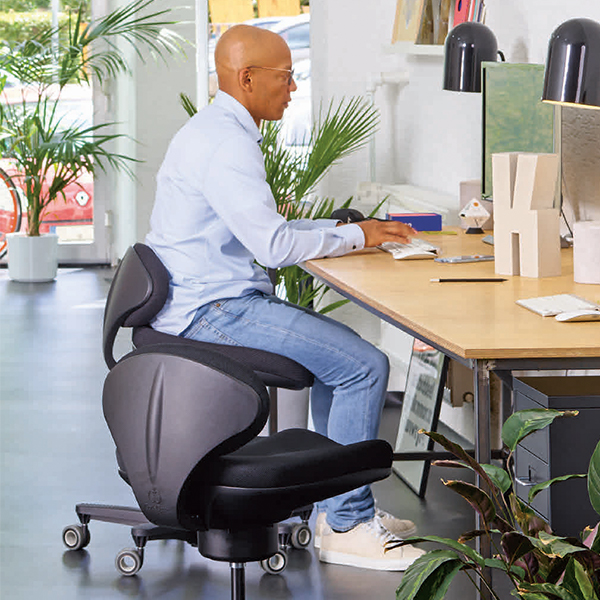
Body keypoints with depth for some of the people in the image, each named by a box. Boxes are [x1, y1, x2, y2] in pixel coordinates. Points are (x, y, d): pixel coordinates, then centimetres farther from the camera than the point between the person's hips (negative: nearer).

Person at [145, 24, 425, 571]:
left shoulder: (217, 131, 17)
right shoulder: (225, 144, -18)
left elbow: (261, 229, 22)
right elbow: (273, 246, -23)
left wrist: (346, 228, 11)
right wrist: (356, 236, -9)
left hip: (205, 303, 11)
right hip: (212, 312, -11)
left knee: (343, 349, 18)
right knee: (365, 366, -14)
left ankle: (341, 503, 20)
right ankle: (346, 527, -8)